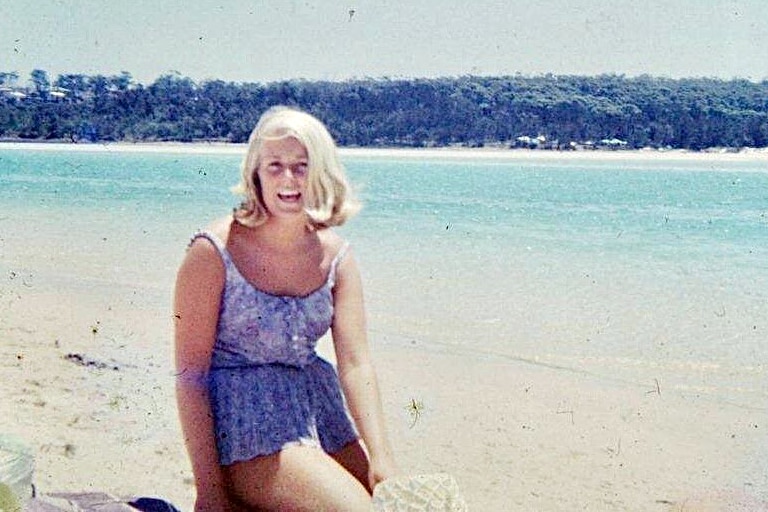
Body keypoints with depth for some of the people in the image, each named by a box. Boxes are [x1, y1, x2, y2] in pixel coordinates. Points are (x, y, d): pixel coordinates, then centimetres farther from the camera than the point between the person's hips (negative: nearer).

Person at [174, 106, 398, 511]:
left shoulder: (335, 257, -1)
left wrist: (382, 462, -17)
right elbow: (190, 374, -14)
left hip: (314, 403, 6)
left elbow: (356, 364, -7)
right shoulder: (214, 252, -15)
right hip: (243, 415, -6)